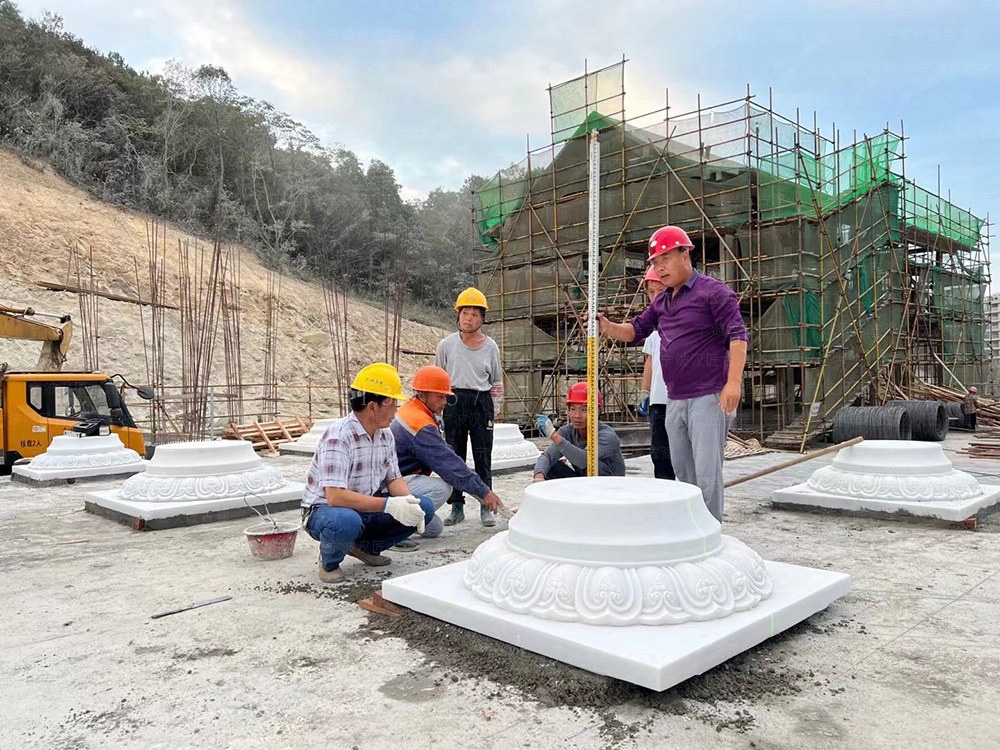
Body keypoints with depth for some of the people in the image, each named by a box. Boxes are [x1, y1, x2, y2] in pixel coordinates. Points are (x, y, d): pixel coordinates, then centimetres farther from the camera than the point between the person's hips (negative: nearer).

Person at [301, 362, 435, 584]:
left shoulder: (385, 435, 1)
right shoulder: (338, 436, -25)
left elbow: (394, 479, 5)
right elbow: (335, 497, -32)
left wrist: (409, 500, -18)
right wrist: (388, 505, -36)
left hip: (366, 508, 7)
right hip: (324, 509, -7)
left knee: (423, 508, -8)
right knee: (346, 521, -41)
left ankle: (366, 546, 11)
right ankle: (329, 562, -7)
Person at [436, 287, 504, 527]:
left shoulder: (491, 347, 4)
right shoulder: (447, 344, 1)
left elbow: (497, 381, 12)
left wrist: (494, 408, 5)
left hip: (482, 403, 0)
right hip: (454, 401, 0)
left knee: (483, 456, 2)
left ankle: (486, 507, 11)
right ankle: (456, 507, 15)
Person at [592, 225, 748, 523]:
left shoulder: (713, 292, -7)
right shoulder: (661, 302, 16)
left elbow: (738, 335, -14)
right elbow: (635, 330, 19)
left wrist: (734, 381, -25)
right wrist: (608, 328, -3)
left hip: (708, 397, -8)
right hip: (674, 400, 8)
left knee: (707, 471, -8)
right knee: (682, 470, 13)